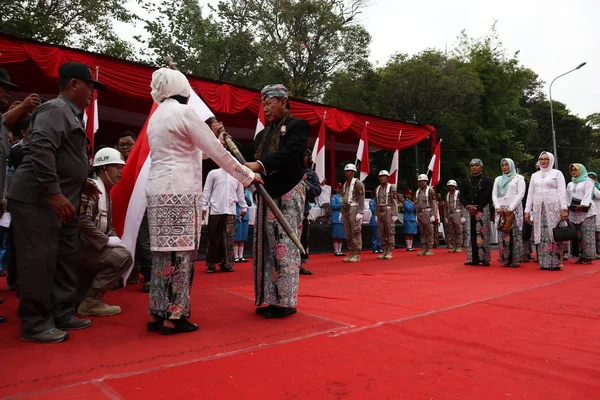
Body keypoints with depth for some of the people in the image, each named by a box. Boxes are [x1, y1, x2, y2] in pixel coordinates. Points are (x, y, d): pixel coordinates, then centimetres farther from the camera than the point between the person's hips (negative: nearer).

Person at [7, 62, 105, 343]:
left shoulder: (71, 114, 19)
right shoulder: (56, 109, -11)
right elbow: (40, 151, -24)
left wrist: (80, 183, 21)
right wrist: (54, 193, -27)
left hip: (61, 200, 10)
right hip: (38, 200, -10)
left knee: (67, 258, 12)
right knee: (39, 260, -4)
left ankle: (61, 314, 22)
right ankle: (34, 323, 6)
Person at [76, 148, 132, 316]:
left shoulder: (105, 191, 17)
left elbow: (107, 225, 21)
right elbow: (83, 222, -26)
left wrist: (115, 239, 2)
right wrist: (107, 241, -19)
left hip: (89, 246, 10)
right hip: (80, 246, -10)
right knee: (123, 257, -22)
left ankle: (79, 296, 19)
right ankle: (91, 301, -10)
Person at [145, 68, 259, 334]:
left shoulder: (156, 117, 19)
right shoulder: (184, 111, -6)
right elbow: (216, 151, -6)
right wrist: (248, 175, 1)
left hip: (158, 191, 8)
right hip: (180, 192, -8)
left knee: (164, 252, 10)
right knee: (180, 252, -4)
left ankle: (157, 313, 16)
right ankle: (173, 317, 2)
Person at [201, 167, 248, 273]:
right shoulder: (214, 173, 6)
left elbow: (240, 193, 20)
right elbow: (206, 191, 4)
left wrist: (244, 207, 16)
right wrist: (204, 207, -2)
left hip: (230, 212, 3)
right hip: (215, 211, -2)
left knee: (229, 238, 0)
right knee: (214, 238, 0)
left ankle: (227, 264, 6)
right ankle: (211, 264, 7)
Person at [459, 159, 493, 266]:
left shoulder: (487, 180, 2)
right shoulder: (466, 181, 14)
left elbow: (487, 196, -6)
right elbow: (462, 196, 10)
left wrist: (477, 207, -11)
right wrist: (468, 206, -7)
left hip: (483, 210, -4)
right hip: (470, 211, 4)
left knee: (483, 234, -6)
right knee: (471, 235, 2)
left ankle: (485, 258, -1)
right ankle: (473, 259, 7)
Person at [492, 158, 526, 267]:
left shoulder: (518, 178, 7)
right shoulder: (498, 179, 19)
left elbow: (521, 194, -3)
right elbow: (494, 195, 13)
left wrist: (511, 208, -12)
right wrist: (497, 207, -4)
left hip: (514, 210, -3)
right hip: (501, 210, 3)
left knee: (515, 235, -6)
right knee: (502, 235, -3)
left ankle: (516, 260, -4)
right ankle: (505, 260, -1)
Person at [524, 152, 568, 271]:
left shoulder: (557, 173, 6)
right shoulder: (535, 175, 17)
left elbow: (562, 191, -1)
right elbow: (530, 193, 15)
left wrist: (564, 208, -12)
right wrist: (527, 210, 9)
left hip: (553, 207, -3)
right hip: (538, 208, 4)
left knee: (553, 234, -7)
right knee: (542, 235, 1)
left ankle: (555, 262, -3)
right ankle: (544, 262, 3)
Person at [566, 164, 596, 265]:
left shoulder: (588, 181, 5)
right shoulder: (570, 184, 23)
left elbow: (588, 195, -9)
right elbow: (567, 197, 19)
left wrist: (583, 205, -22)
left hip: (586, 212, -5)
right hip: (574, 213, 6)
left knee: (587, 235, -8)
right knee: (578, 236, 3)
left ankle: (588, 257, -7)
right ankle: (581, 256, 5)